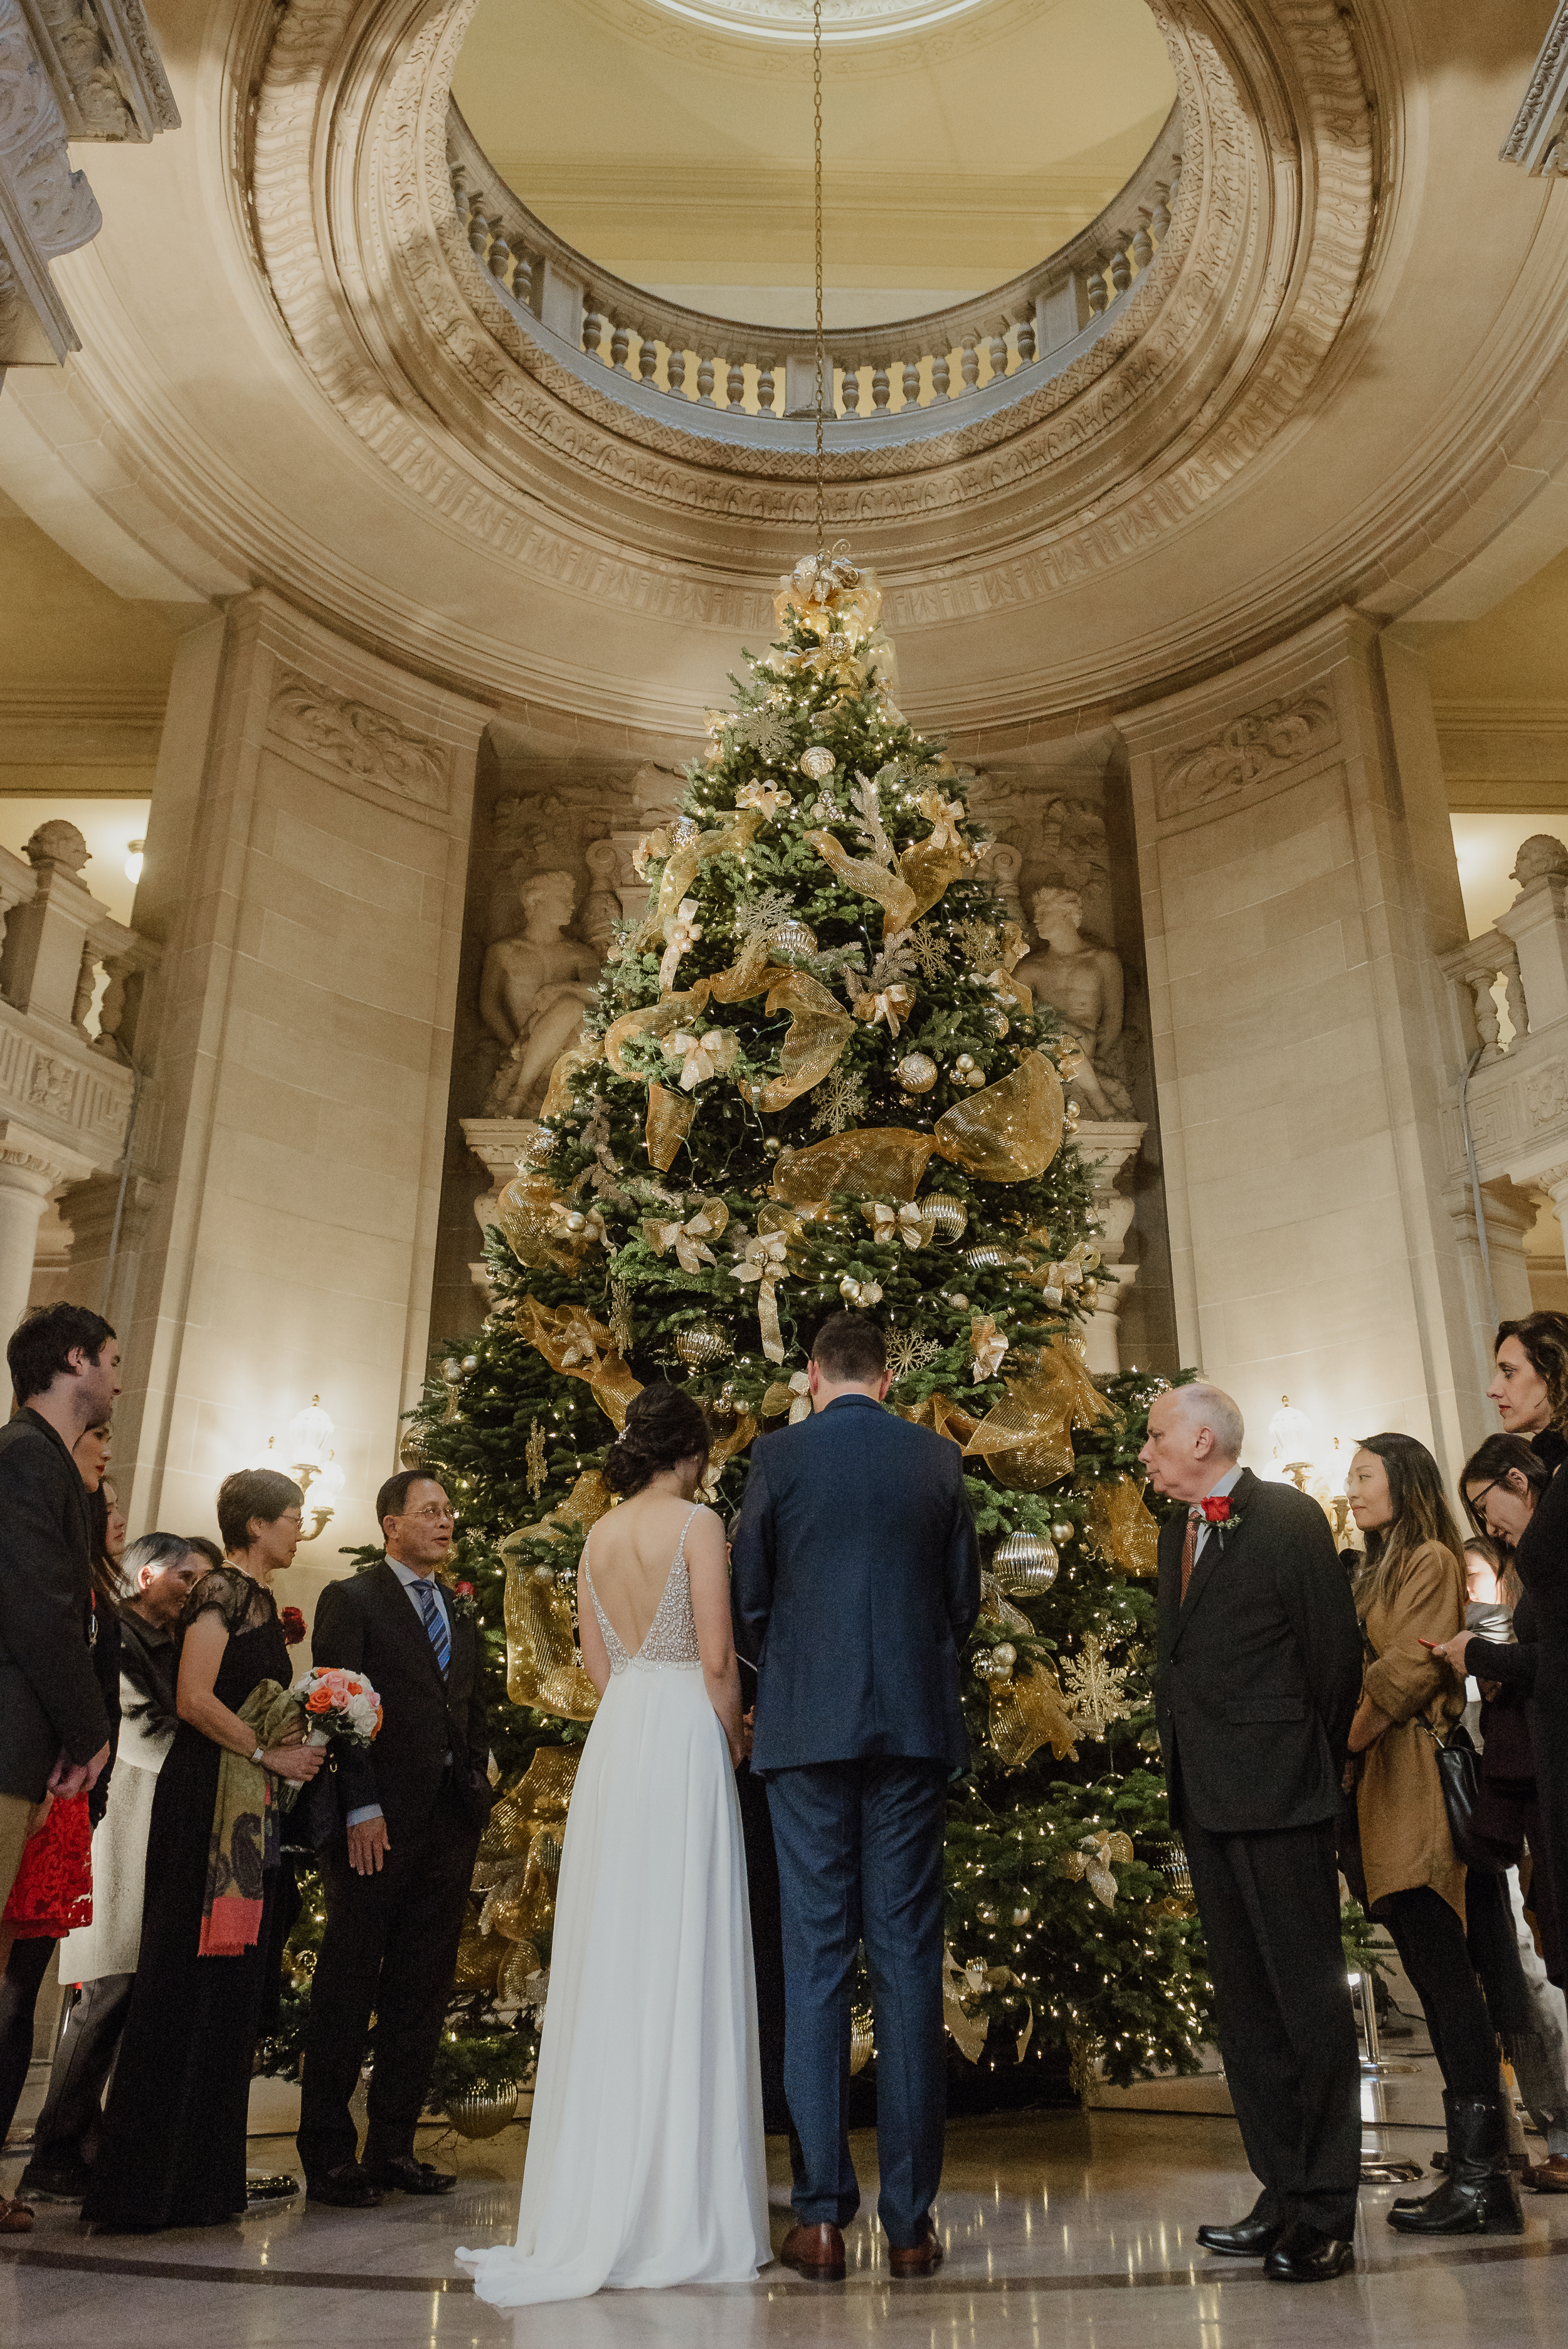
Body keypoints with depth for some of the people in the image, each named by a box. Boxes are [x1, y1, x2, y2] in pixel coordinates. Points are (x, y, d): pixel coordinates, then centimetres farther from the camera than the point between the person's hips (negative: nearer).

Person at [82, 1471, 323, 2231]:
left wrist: (303, 1738, 9)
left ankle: (200, 2179, 19)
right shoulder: (223, 1590, -10)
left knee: (232, 1984, 11)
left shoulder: (259, 1600, 17)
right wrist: (268, 1755, -13)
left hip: (247, 1816, 9)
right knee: (186, 1982, -4)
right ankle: (143, 2184, 5)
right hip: (206, 1804, -9)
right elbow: (194, 1698, -19)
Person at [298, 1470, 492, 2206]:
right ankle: (329, 2153, 13)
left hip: (451, 1818, 6)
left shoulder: (461, 1615, 18)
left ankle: (393, 2146, 19)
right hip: (378, 1820, -6)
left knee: (421, 1991, 10)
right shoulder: (350, 1599, -1)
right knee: (348, 1987, 2)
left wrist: (476, 1791, 9)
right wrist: (362, 1809, -16)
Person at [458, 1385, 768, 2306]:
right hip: (684, 1740, -6)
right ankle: (682, 2206, 5)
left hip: (613, 1743, 6)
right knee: (683, 1962, -1)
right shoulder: (697, 1523, -7)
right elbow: (717, 1658, -12)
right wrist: (733, 1737, 4)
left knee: (613, 1961, 11)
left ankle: (604, 2196, 19)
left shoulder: (599, 1537, 12)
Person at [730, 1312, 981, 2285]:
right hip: (917, 1723, 1)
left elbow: (748, 1600, 2)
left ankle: (822, 2215, 9)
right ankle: (911, 2220, 12)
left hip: (806, 1727, -1)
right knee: (908, 1961, 6)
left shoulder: (778, 1455, -1)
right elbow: (965, 1601, 9)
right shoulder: (938, 1457, 4)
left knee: (815, 1962, 5)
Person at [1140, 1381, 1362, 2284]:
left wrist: (1313, 1763, -2)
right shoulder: (1179, 1531, 14)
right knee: (1246, 2005, 14)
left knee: (1309, 1998, 1)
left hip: (1278, 1800, -8)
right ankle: (1283, 2193, 24)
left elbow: (1335, 1651, -8)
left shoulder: (1289, 1518, -9)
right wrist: (1186, 1760, 11)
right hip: (1207, 1801, 8)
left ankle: (1326, 2216, 11)